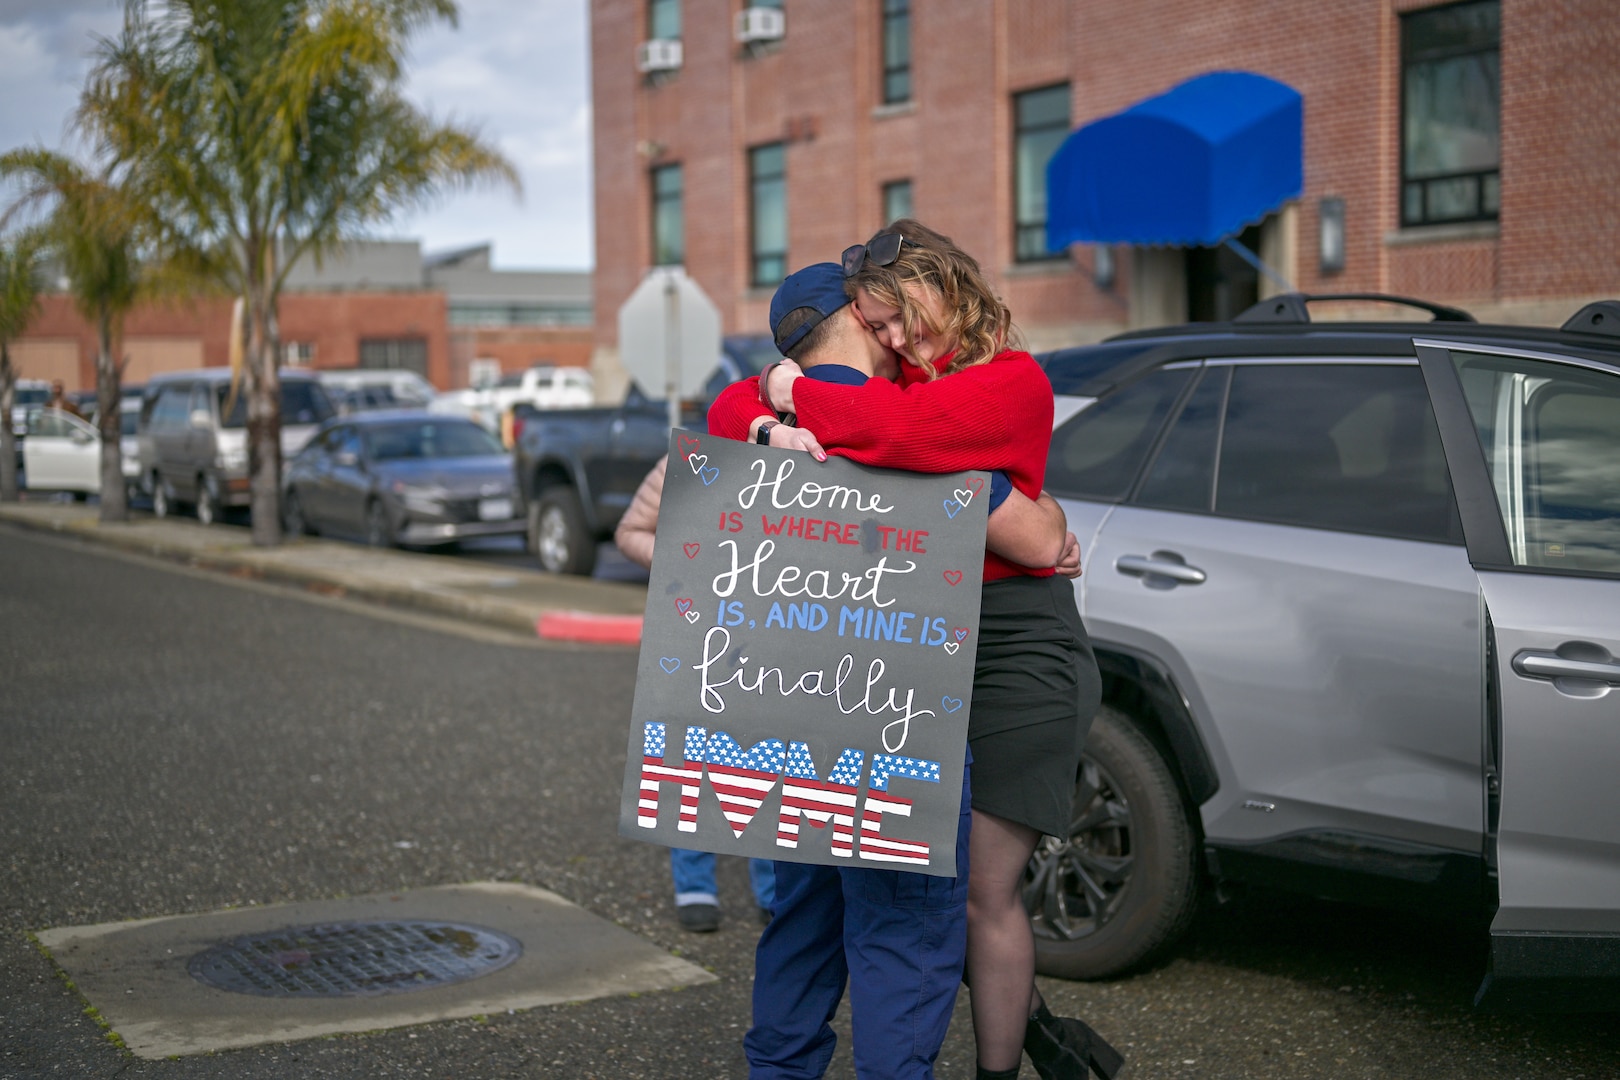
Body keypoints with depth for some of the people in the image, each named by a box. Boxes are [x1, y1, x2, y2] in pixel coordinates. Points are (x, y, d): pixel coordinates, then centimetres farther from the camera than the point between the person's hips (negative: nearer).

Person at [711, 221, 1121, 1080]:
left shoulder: (1014, 382, -8)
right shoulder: (874, 383, 10)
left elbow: (906, 429, -28)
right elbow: (732, 408, 8)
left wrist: (798, 396, -13)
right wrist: (773, 428, -16)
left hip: (1018, 663, -7)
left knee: (982, 893, -1)